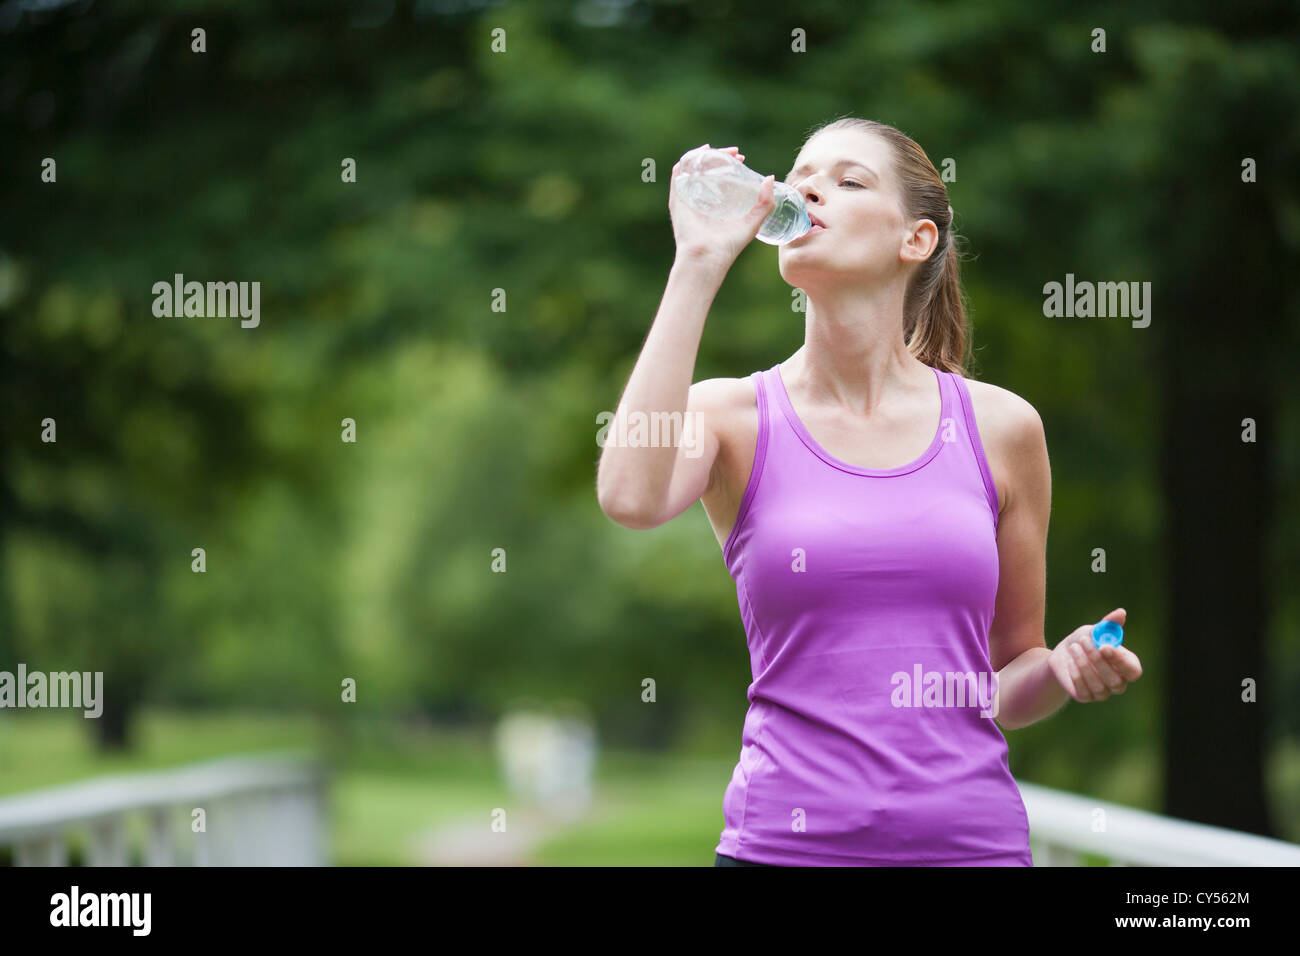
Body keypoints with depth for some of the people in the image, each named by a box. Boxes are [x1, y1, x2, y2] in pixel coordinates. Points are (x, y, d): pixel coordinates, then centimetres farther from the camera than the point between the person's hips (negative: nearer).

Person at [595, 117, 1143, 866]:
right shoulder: (736, 416, 2)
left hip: (971, 836, 2)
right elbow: (631, 496, -23)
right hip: (786, 839, -1)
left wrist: (1065, 668, -9)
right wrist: (699, 264, -16)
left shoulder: (1000, 427, 5)